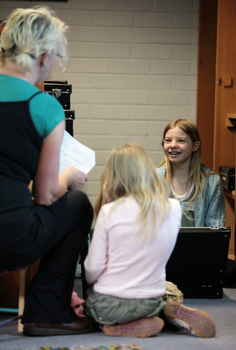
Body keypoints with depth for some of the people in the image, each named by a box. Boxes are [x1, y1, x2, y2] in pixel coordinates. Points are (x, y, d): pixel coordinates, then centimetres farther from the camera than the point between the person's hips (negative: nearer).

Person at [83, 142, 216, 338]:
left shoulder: (109, 212, -15)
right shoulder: (173, 209, -5)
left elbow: (93, 268, -10)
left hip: (110, 304, -5)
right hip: (151, 302, 5)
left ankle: (134, 325, 0)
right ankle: (170, 313, 4)